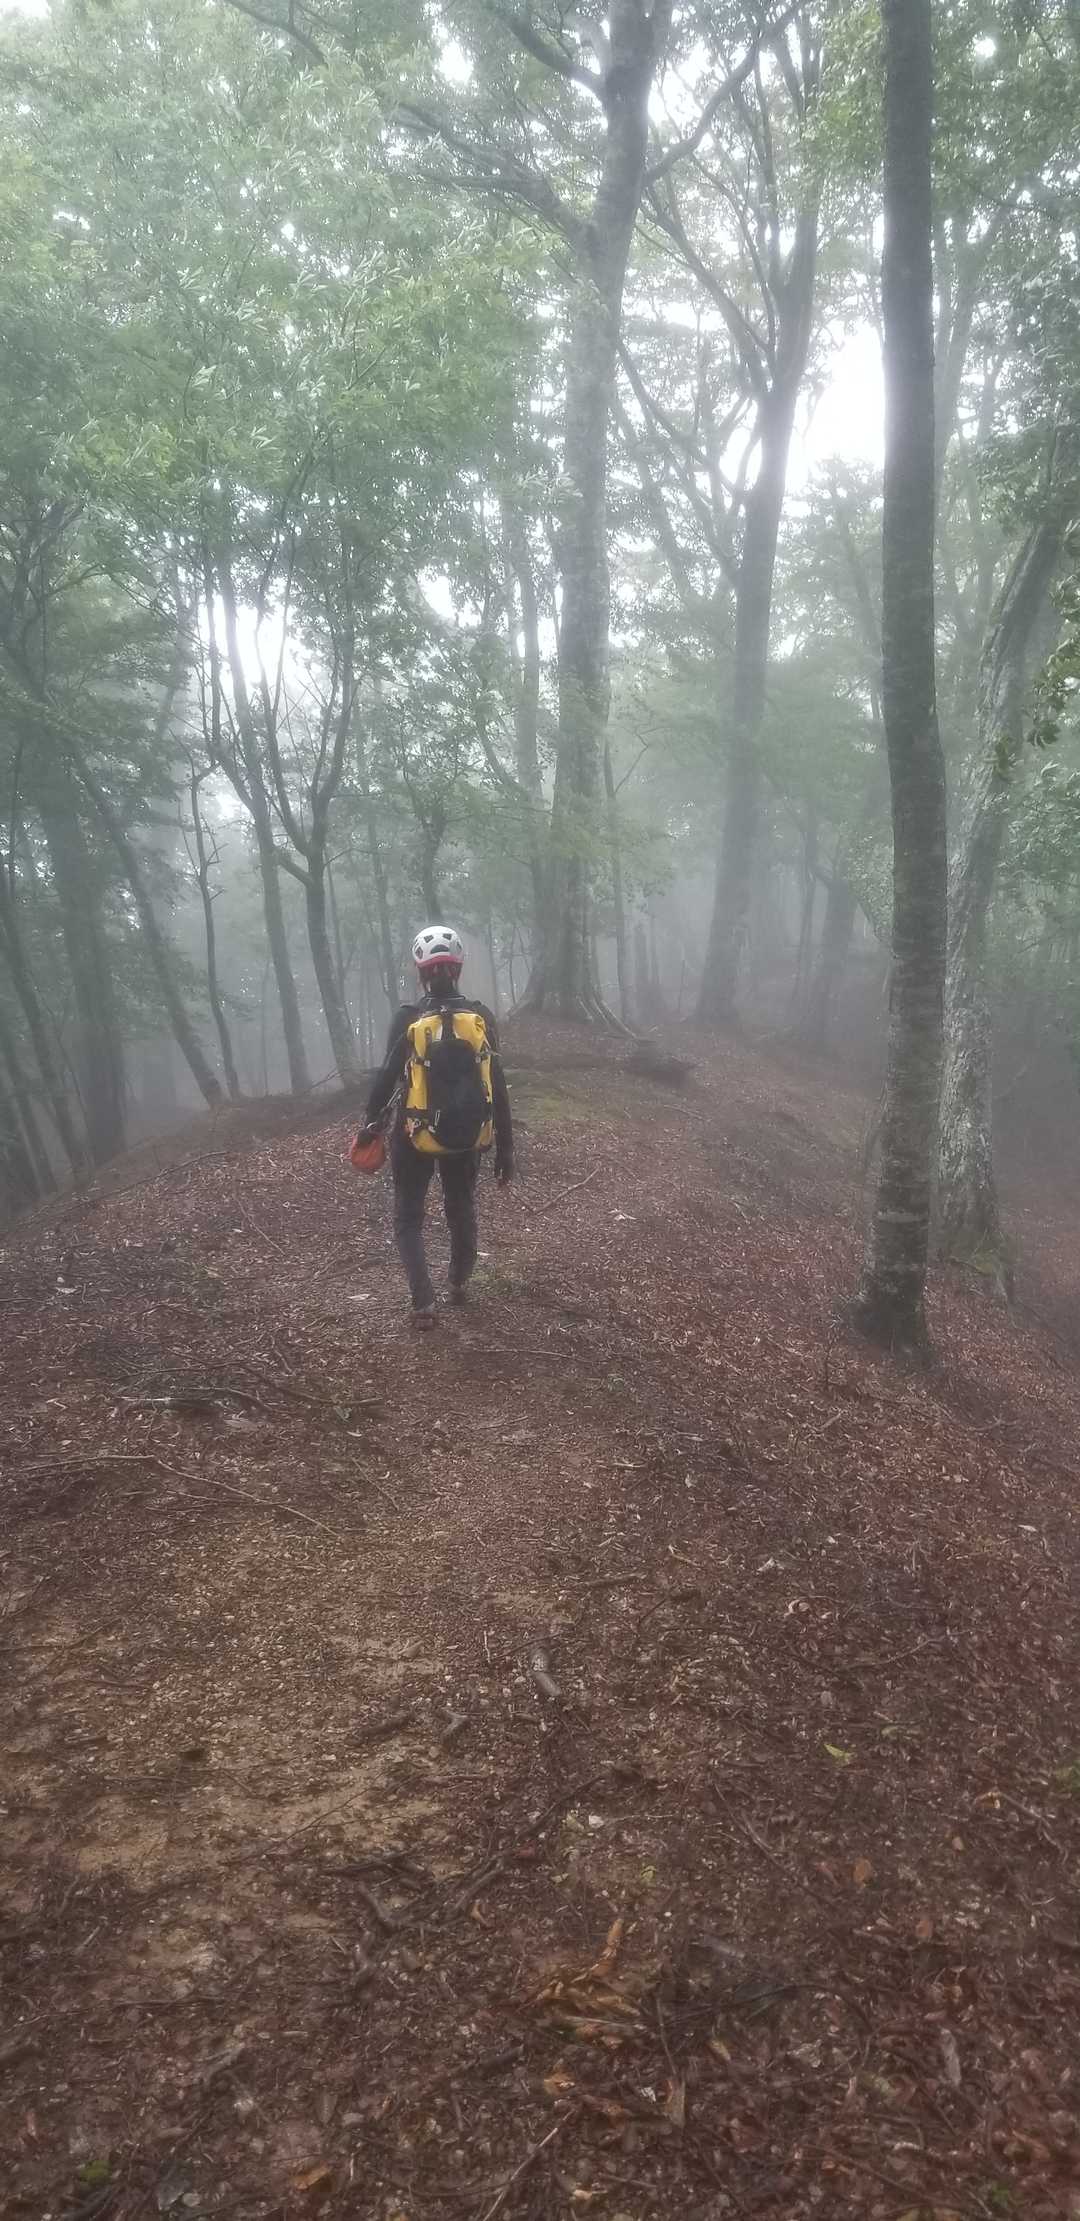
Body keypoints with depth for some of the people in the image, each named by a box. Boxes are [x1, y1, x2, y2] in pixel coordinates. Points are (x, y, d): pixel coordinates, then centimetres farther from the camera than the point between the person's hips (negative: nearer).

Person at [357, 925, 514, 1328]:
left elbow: (387, 1077, -9)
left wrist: (370, 1124, 5)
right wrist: (505, 1146, 1)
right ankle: (459, 1284, 41)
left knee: (408, 1217, 10)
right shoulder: (481, 1018, -5)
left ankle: (424, 1302, -4)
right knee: (462, 1209, 24)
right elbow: (497, 1087, -5)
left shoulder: (408, 1018, -11)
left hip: (415, 1132, -2)